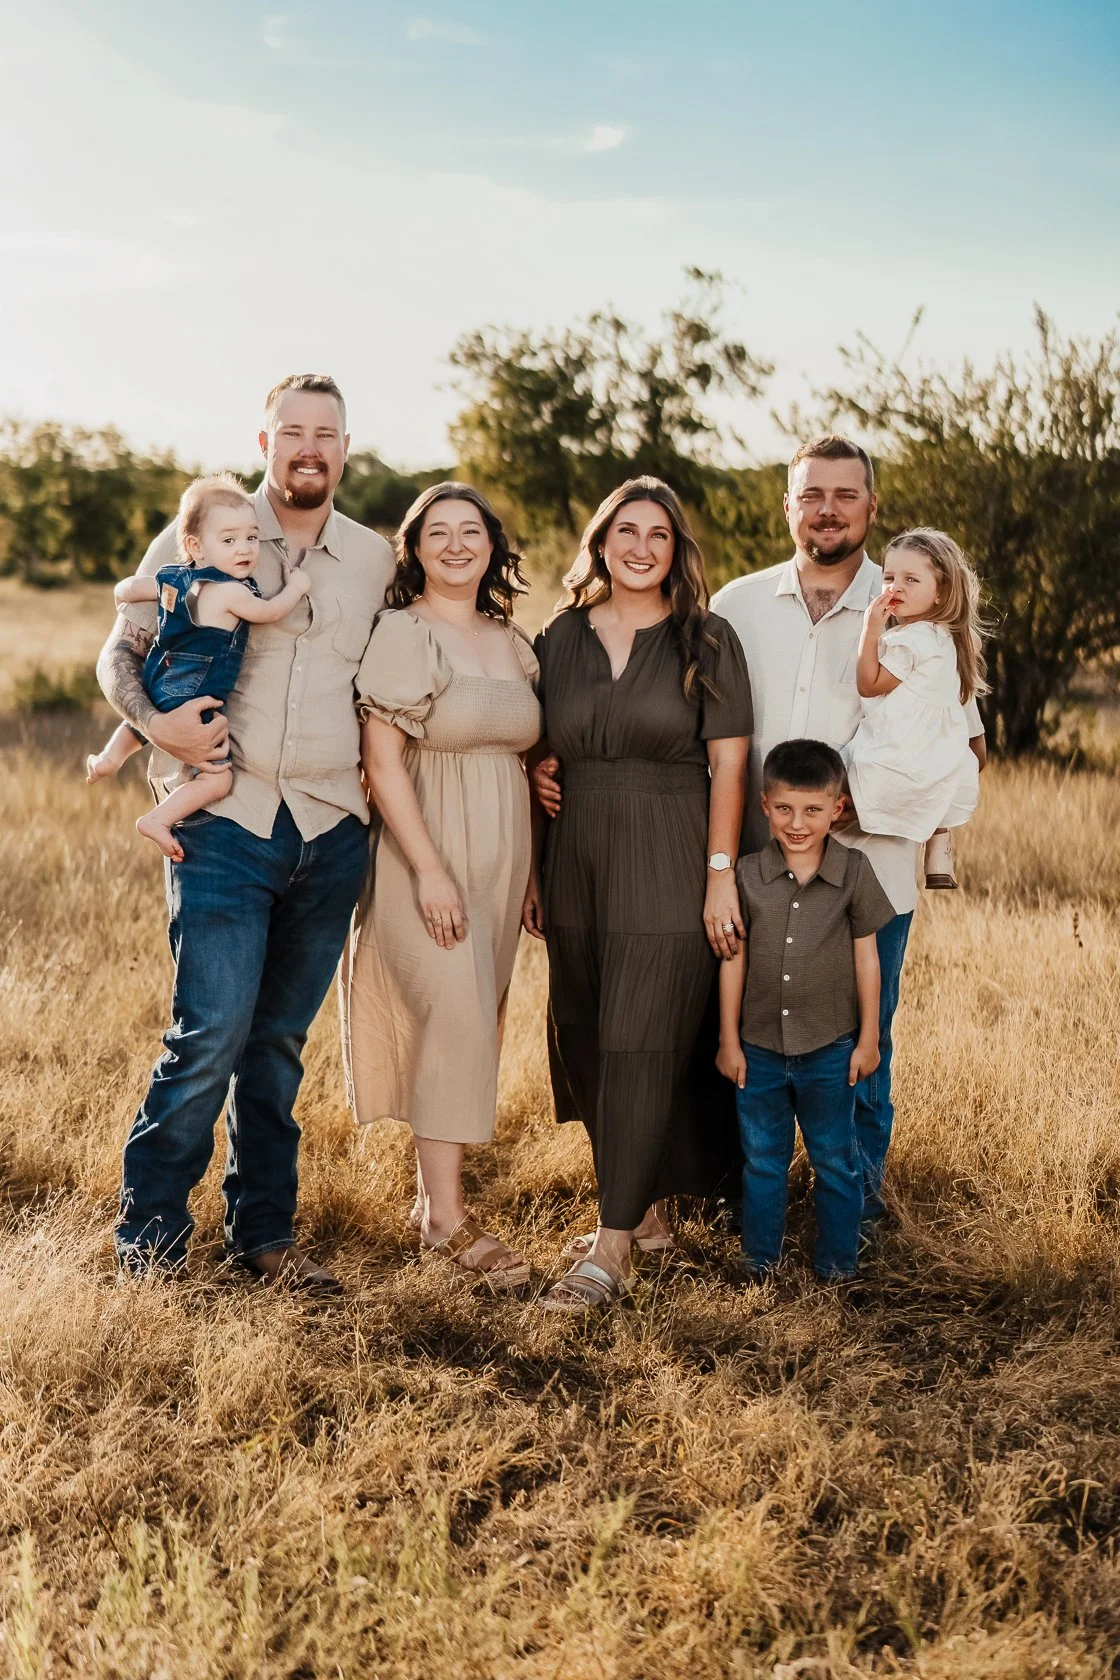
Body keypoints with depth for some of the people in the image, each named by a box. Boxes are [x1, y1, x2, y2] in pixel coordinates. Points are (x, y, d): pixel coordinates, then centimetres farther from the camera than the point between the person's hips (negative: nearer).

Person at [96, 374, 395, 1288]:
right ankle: (148, 1233, 5)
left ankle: (264, 1230, 21)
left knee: (280, 1040, 10)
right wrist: (156, 724, -13)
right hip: (224, 824, -3)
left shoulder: (376, 559, 11)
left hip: (332, 833, 3)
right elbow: (121, 651, 5)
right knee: (212, 1032, -11)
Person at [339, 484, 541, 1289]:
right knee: (456, 1016, -12)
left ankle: (435, 1186, 21)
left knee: (474, 1021, 9)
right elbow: (383, 760, -13)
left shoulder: (513, 641, 12)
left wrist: (532, 872, 12)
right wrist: (429, 869, -19)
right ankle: (446, 1216, -6)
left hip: (502, 859, 7)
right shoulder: (401, 634, -8)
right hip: (430, 853, -6)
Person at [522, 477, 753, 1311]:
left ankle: (612, 1248, -6)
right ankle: (641, 1196, 30)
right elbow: (541, 763, 11)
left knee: (639, 1046, -8)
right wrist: (532, 869, 8)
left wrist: (721, 876, -11)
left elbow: (728, 766, -5)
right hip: (578, 868, 5)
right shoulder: (562, 639, 9)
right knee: (584, 1045, 10)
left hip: (670, 873, -4)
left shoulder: (706, 642, -1)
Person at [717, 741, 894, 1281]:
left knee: (834, 1159, 11)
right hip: (759, 1047, 1)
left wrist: (868, 1038, 1)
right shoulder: (747, 875, -5)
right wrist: (728, 1040, 2)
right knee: (762, 1158, 14)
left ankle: (837, 1259, 26)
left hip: (830, 1048, -1)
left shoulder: (854, 872, -7)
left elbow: (866, 957, -1)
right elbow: (734, 960, 0)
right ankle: (760, 1255, 29)